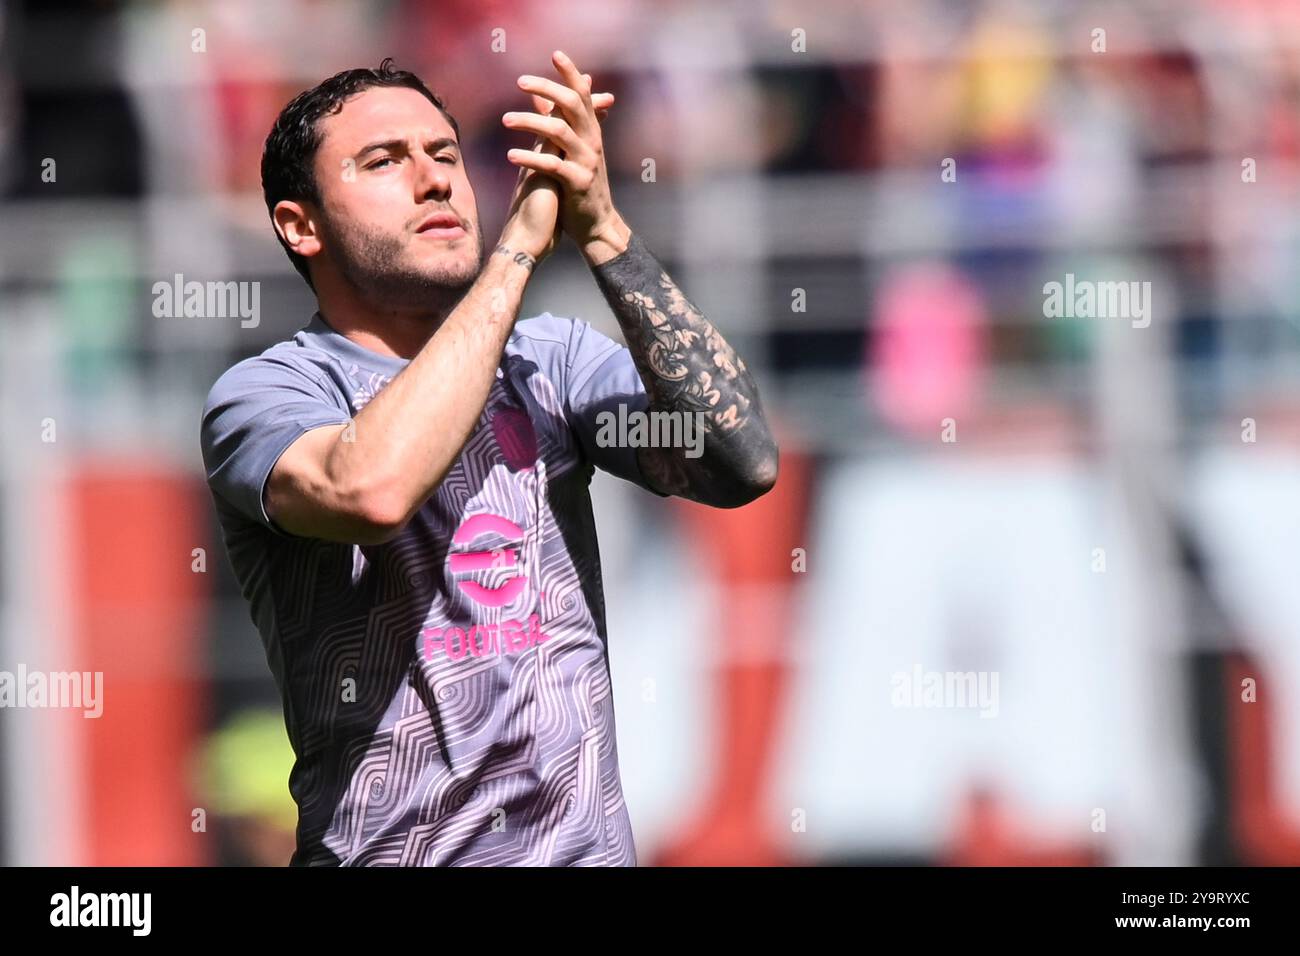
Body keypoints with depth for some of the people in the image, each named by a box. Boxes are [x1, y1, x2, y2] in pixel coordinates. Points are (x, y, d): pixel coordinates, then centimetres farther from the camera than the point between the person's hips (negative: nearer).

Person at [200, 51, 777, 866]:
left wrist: (604, 233, -8)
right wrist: (523, 241, -15)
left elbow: (744, 463, -3)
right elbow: (369, 490, -23)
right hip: (393, 853, -4)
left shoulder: (552, 360, 11)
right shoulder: (264, 393, -2)